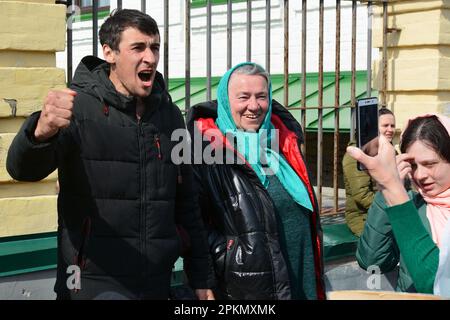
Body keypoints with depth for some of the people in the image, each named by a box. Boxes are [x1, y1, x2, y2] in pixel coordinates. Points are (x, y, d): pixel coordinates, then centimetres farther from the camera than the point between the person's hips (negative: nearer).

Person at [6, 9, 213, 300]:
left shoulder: (170, 114, 6)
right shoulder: (79, 106, -10)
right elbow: (23, 169, -25)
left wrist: (200, 278, 11)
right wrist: (42, 132, -47)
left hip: (157, 283, 6)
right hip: (93, 283, -5)